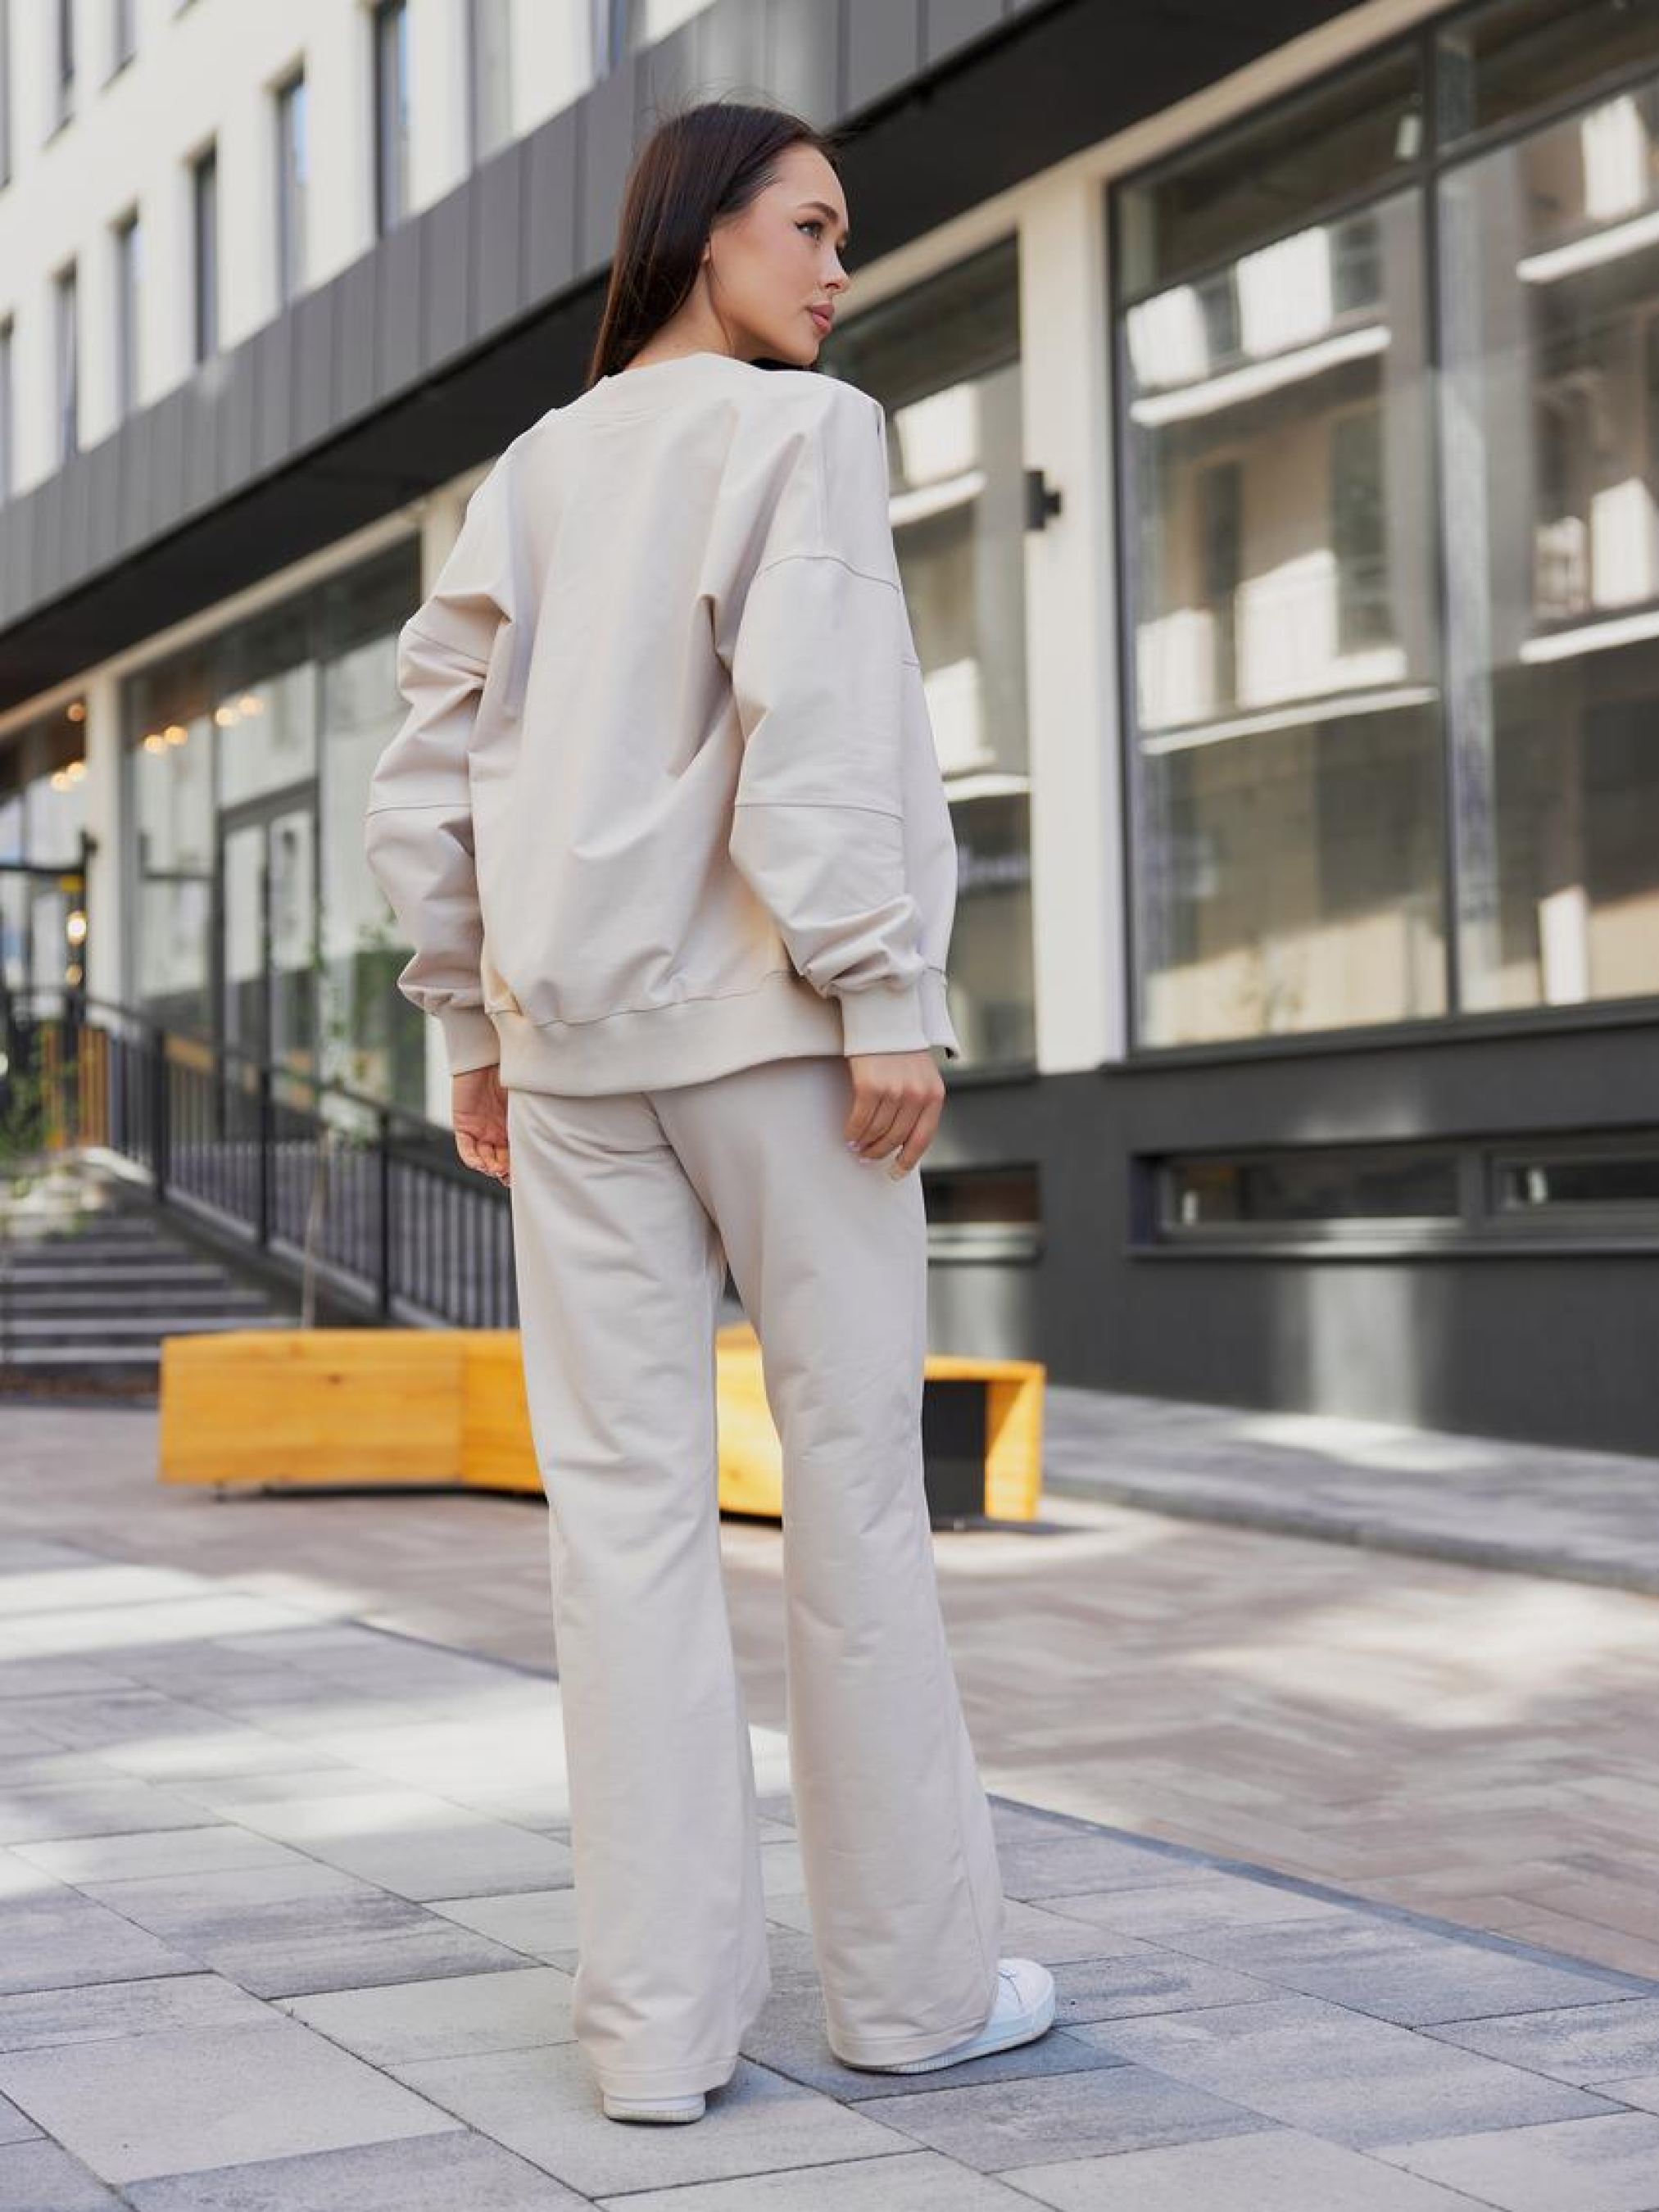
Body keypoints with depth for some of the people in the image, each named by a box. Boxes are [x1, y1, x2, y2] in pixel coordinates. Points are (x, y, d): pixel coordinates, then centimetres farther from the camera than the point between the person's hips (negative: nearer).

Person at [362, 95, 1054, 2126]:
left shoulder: (530, 473, 15)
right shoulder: (799, 432, -3)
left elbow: (426, 781, 12)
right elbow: (815, 721, -16)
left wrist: (469, 1028, 16)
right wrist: (887, 996, -16)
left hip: (574, 1037, 5)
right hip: (765, 1012, -5)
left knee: (624, 1503, 3)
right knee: (850, 1482, 3)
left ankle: (660, 2010, 4)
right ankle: (909, 1973, 11)